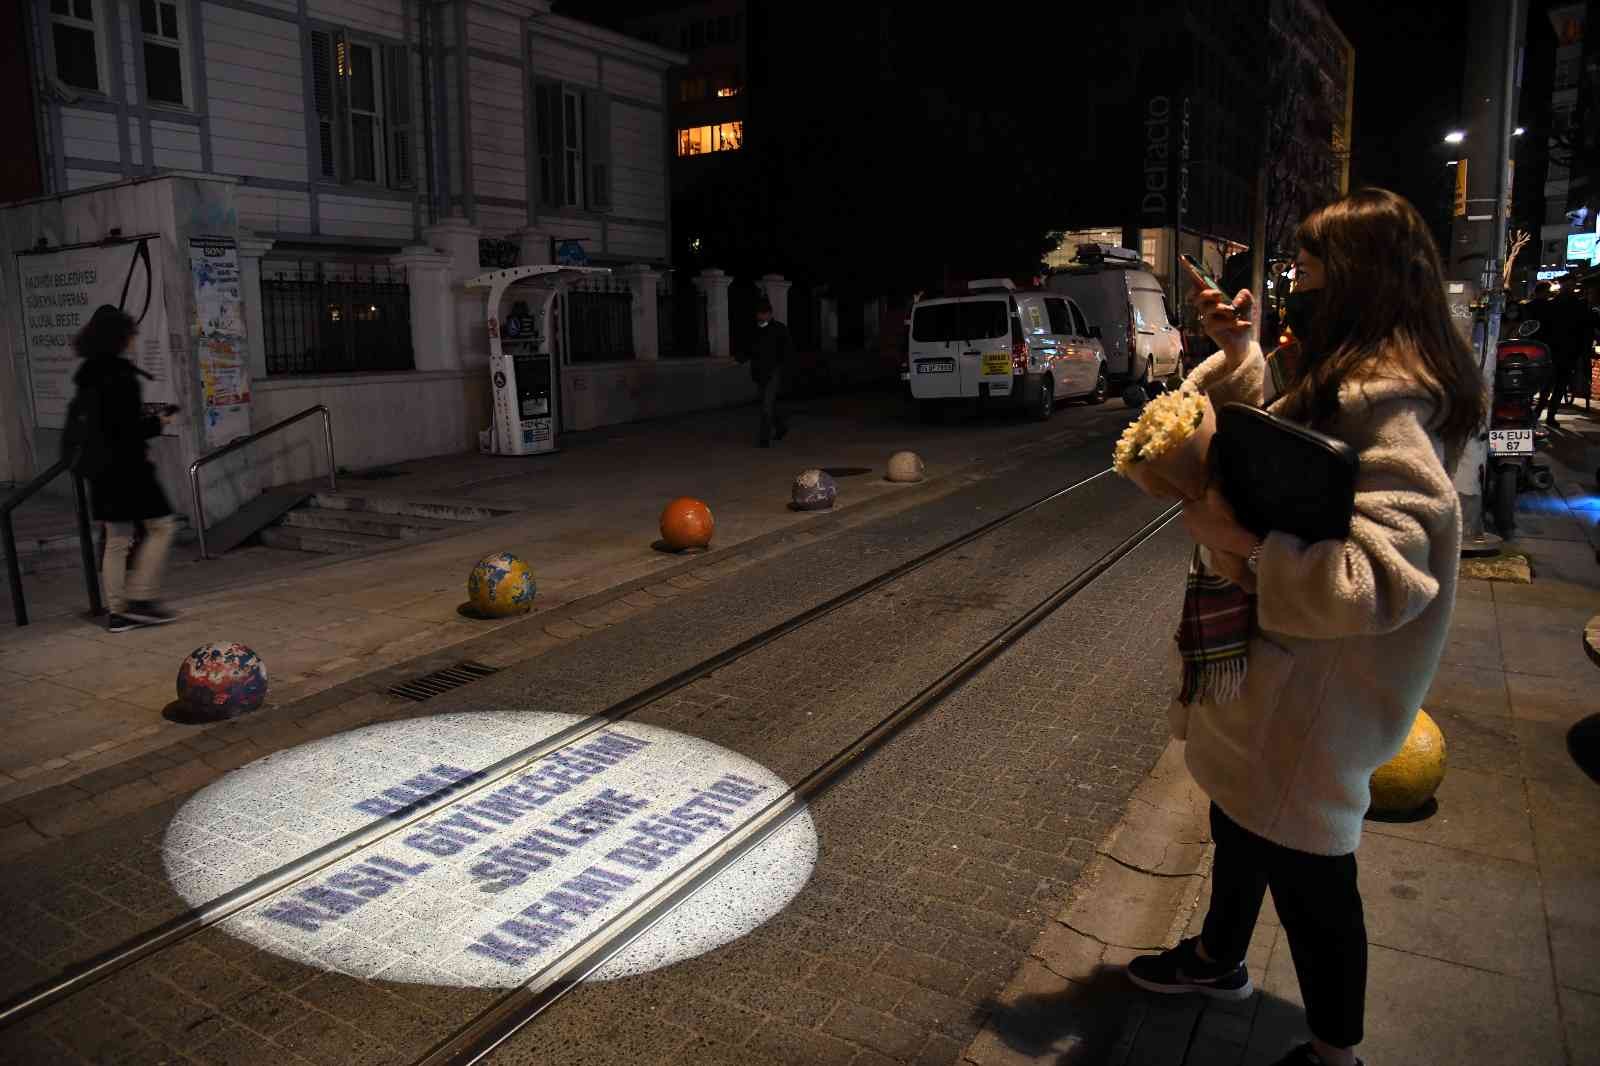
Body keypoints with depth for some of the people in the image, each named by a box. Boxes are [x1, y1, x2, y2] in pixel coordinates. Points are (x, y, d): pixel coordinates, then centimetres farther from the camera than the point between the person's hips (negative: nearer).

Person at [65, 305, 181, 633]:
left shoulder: (87, 375, 11)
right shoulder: (120, 375, -16)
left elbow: (76, 424, 17)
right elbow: (128, 428, -21)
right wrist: (157, 422, -5)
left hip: (100, 469, 9)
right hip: (125, 467, -9)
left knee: (117, 538, 12)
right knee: (161, 526, 3)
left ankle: (118, 611, 15)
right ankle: (140, 598, 1)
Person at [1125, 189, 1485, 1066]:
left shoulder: (1386, 409, -25)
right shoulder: (1339, 381, 6)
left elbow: (1383, 574, -34)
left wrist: (1243, 541, -38)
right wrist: (1237, 352, 10)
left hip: (1308, 698, -10)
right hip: (1262, 676, 10)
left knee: (1307, 878, 9)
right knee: (1239, 828, 27)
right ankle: (1218, 959, 51)